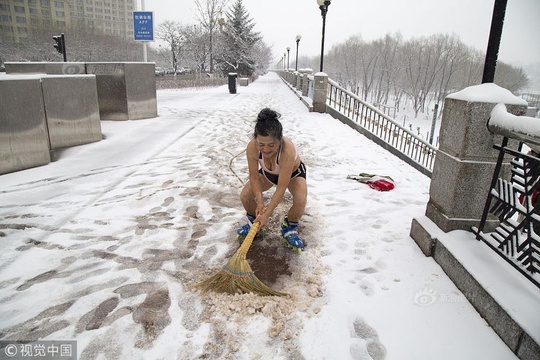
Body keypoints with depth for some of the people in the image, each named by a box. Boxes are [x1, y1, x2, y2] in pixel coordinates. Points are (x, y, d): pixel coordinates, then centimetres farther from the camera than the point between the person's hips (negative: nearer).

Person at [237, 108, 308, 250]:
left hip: (293, 172, -3)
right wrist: (260, 201, -31)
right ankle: (254, 222, 18)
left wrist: (267, 214, -37)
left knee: (301, 200, -29)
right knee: (245, 196, -13)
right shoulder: (252, 147, -35)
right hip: (268, 173, 3)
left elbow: (281, 188, -39)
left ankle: (289, 228, 2)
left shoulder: (287, 151, -45)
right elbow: (254, 177, -21)